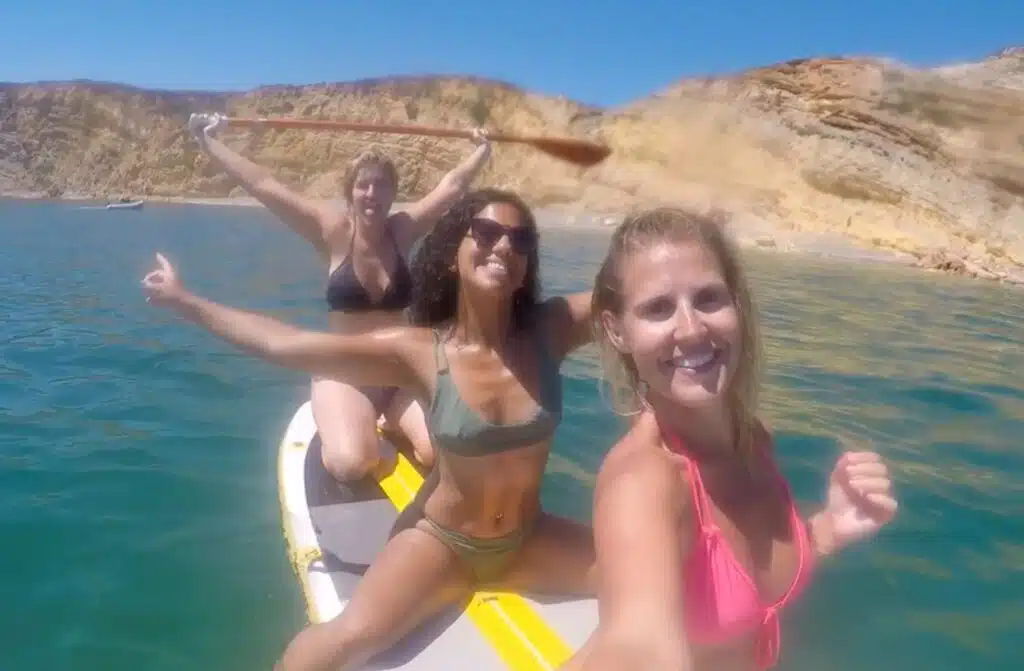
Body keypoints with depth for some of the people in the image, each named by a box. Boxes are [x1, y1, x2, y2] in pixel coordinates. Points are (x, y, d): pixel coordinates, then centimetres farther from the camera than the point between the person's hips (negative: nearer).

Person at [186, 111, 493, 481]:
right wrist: (208, 142, -3)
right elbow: (263, 185, -5)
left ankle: (393, 427, 13)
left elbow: (452, 184, 10)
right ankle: (334, 427, 9)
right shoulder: (333, 231, -6)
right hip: (344, 376, -2)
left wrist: (482, 150, 16)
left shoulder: (404, 230, 0)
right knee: (350, 464, -29)